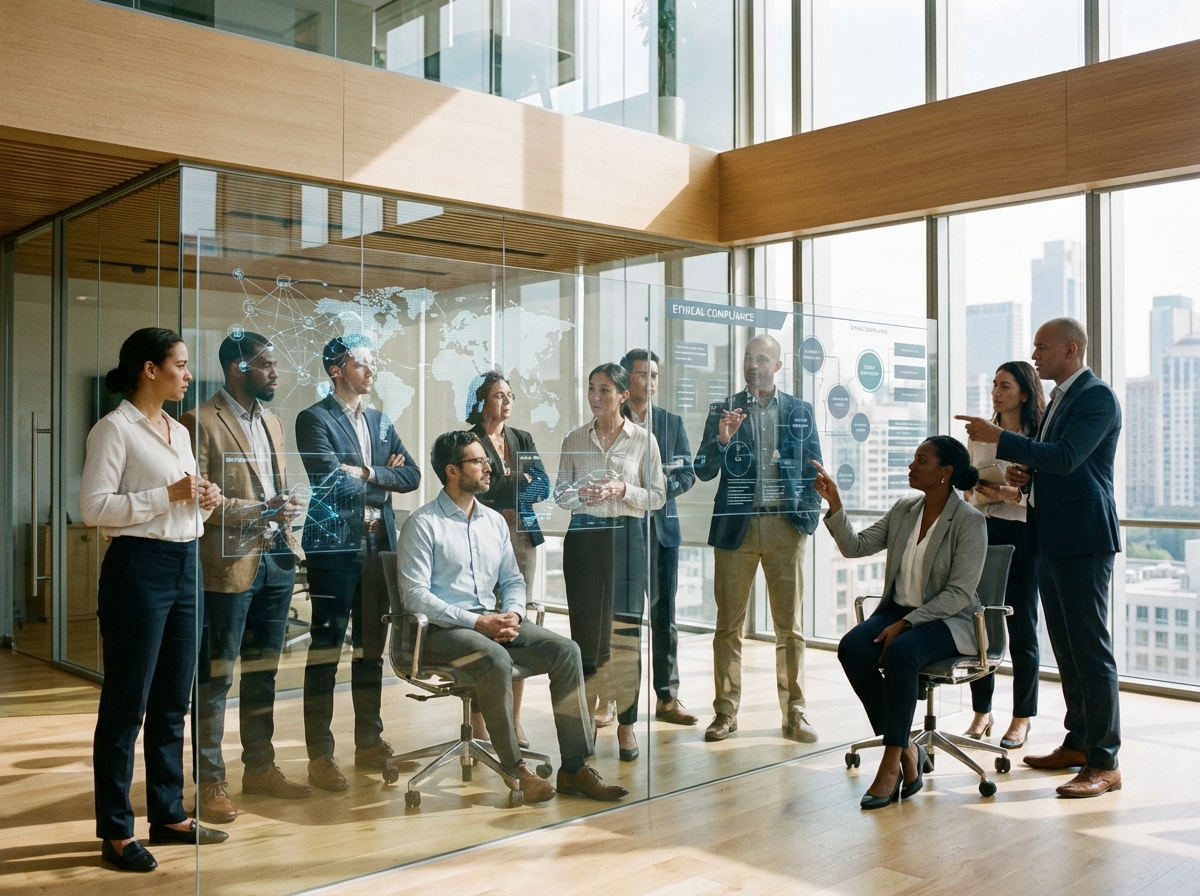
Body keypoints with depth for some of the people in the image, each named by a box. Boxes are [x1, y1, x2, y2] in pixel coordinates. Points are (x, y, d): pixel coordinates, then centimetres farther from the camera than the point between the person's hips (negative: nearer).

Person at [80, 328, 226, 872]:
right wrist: (168, 495, -19)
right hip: (140, 567, -8)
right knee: (126, 704, 0)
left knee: (173, 702, 14)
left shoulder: (179, 432, 16)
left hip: (185, 565, 8)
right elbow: (94, 506, -15)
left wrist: (206, 500, 2)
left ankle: (168, 814, 25)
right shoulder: (115, 429, -7)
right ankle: (116, 831, 11)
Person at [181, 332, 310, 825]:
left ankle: (260, 767, 27)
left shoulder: (271, 422, 16)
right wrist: (259, 511, -20)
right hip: (229, 565, -7)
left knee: (263, 672, 15)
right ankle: (210, 783, 12)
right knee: (216, 677, 2)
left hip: (276, 561, 7)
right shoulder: (201, 422, -9)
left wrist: (290, 542, 13)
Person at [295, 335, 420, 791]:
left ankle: (369, 742, 22)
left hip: (379, 545, 6)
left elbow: (411, 476, 6)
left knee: (371, 648, 12)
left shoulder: (380, 422, 16)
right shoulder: (314, 419, -4)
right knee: (326, 650, -2)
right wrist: (383, 477, -2)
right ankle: (320, 755, 5)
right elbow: (331, 480, -16)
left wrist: (367, 472, -9)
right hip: (335, 546, -6)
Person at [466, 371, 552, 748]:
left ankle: (514, 721, 13)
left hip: (522, 537, 5)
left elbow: (543, 488, 7)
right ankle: (479, 725, 1)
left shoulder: (523, 439, 16)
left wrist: (502, 496, -6)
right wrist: (523, 481, -4)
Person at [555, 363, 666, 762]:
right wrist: (581, 494, -11)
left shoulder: (642, 439, 2)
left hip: (626, 536, -2)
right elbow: (560, 491, 10)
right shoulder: (574, 438, 8)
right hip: (583, 535, 2)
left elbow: (657, 496, 3)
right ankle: (586, 702, 23)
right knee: (584, 626, 3)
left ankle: (627, 723, 8)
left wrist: (623, 491, -13)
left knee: (625, 630, -1)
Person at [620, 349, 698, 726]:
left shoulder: (672, 422, 10)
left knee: (664, 615, 5)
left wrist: (664, 487, -13)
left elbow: (688, 472, 6)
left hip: (661, 525, 2)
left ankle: (667, 697, 11)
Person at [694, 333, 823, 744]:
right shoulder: (722, 410, 7)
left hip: (785, 525, 1)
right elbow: (704, 471, 1)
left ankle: (794, 712, 11)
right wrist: (722, 439, -16)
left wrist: (810, 513, 0)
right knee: (729, 624, 3)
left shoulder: (800, 411, 10)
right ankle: (726, 711, 11)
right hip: (736, 525, 0)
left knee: (790, 625, 4)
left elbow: (813, 468, 12)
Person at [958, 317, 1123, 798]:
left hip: (1083, 540, -10)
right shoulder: (1059, 398, 19)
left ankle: (1104, 763, -1)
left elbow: (1065, 457, -23)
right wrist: (1024, 475, 6)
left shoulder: (1097, 396, -11)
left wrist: (999, 438, -22)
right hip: (1052, 540, 10)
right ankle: (1078, 743, 25)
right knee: (1066, 648, 15)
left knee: (1091, 649, -7)